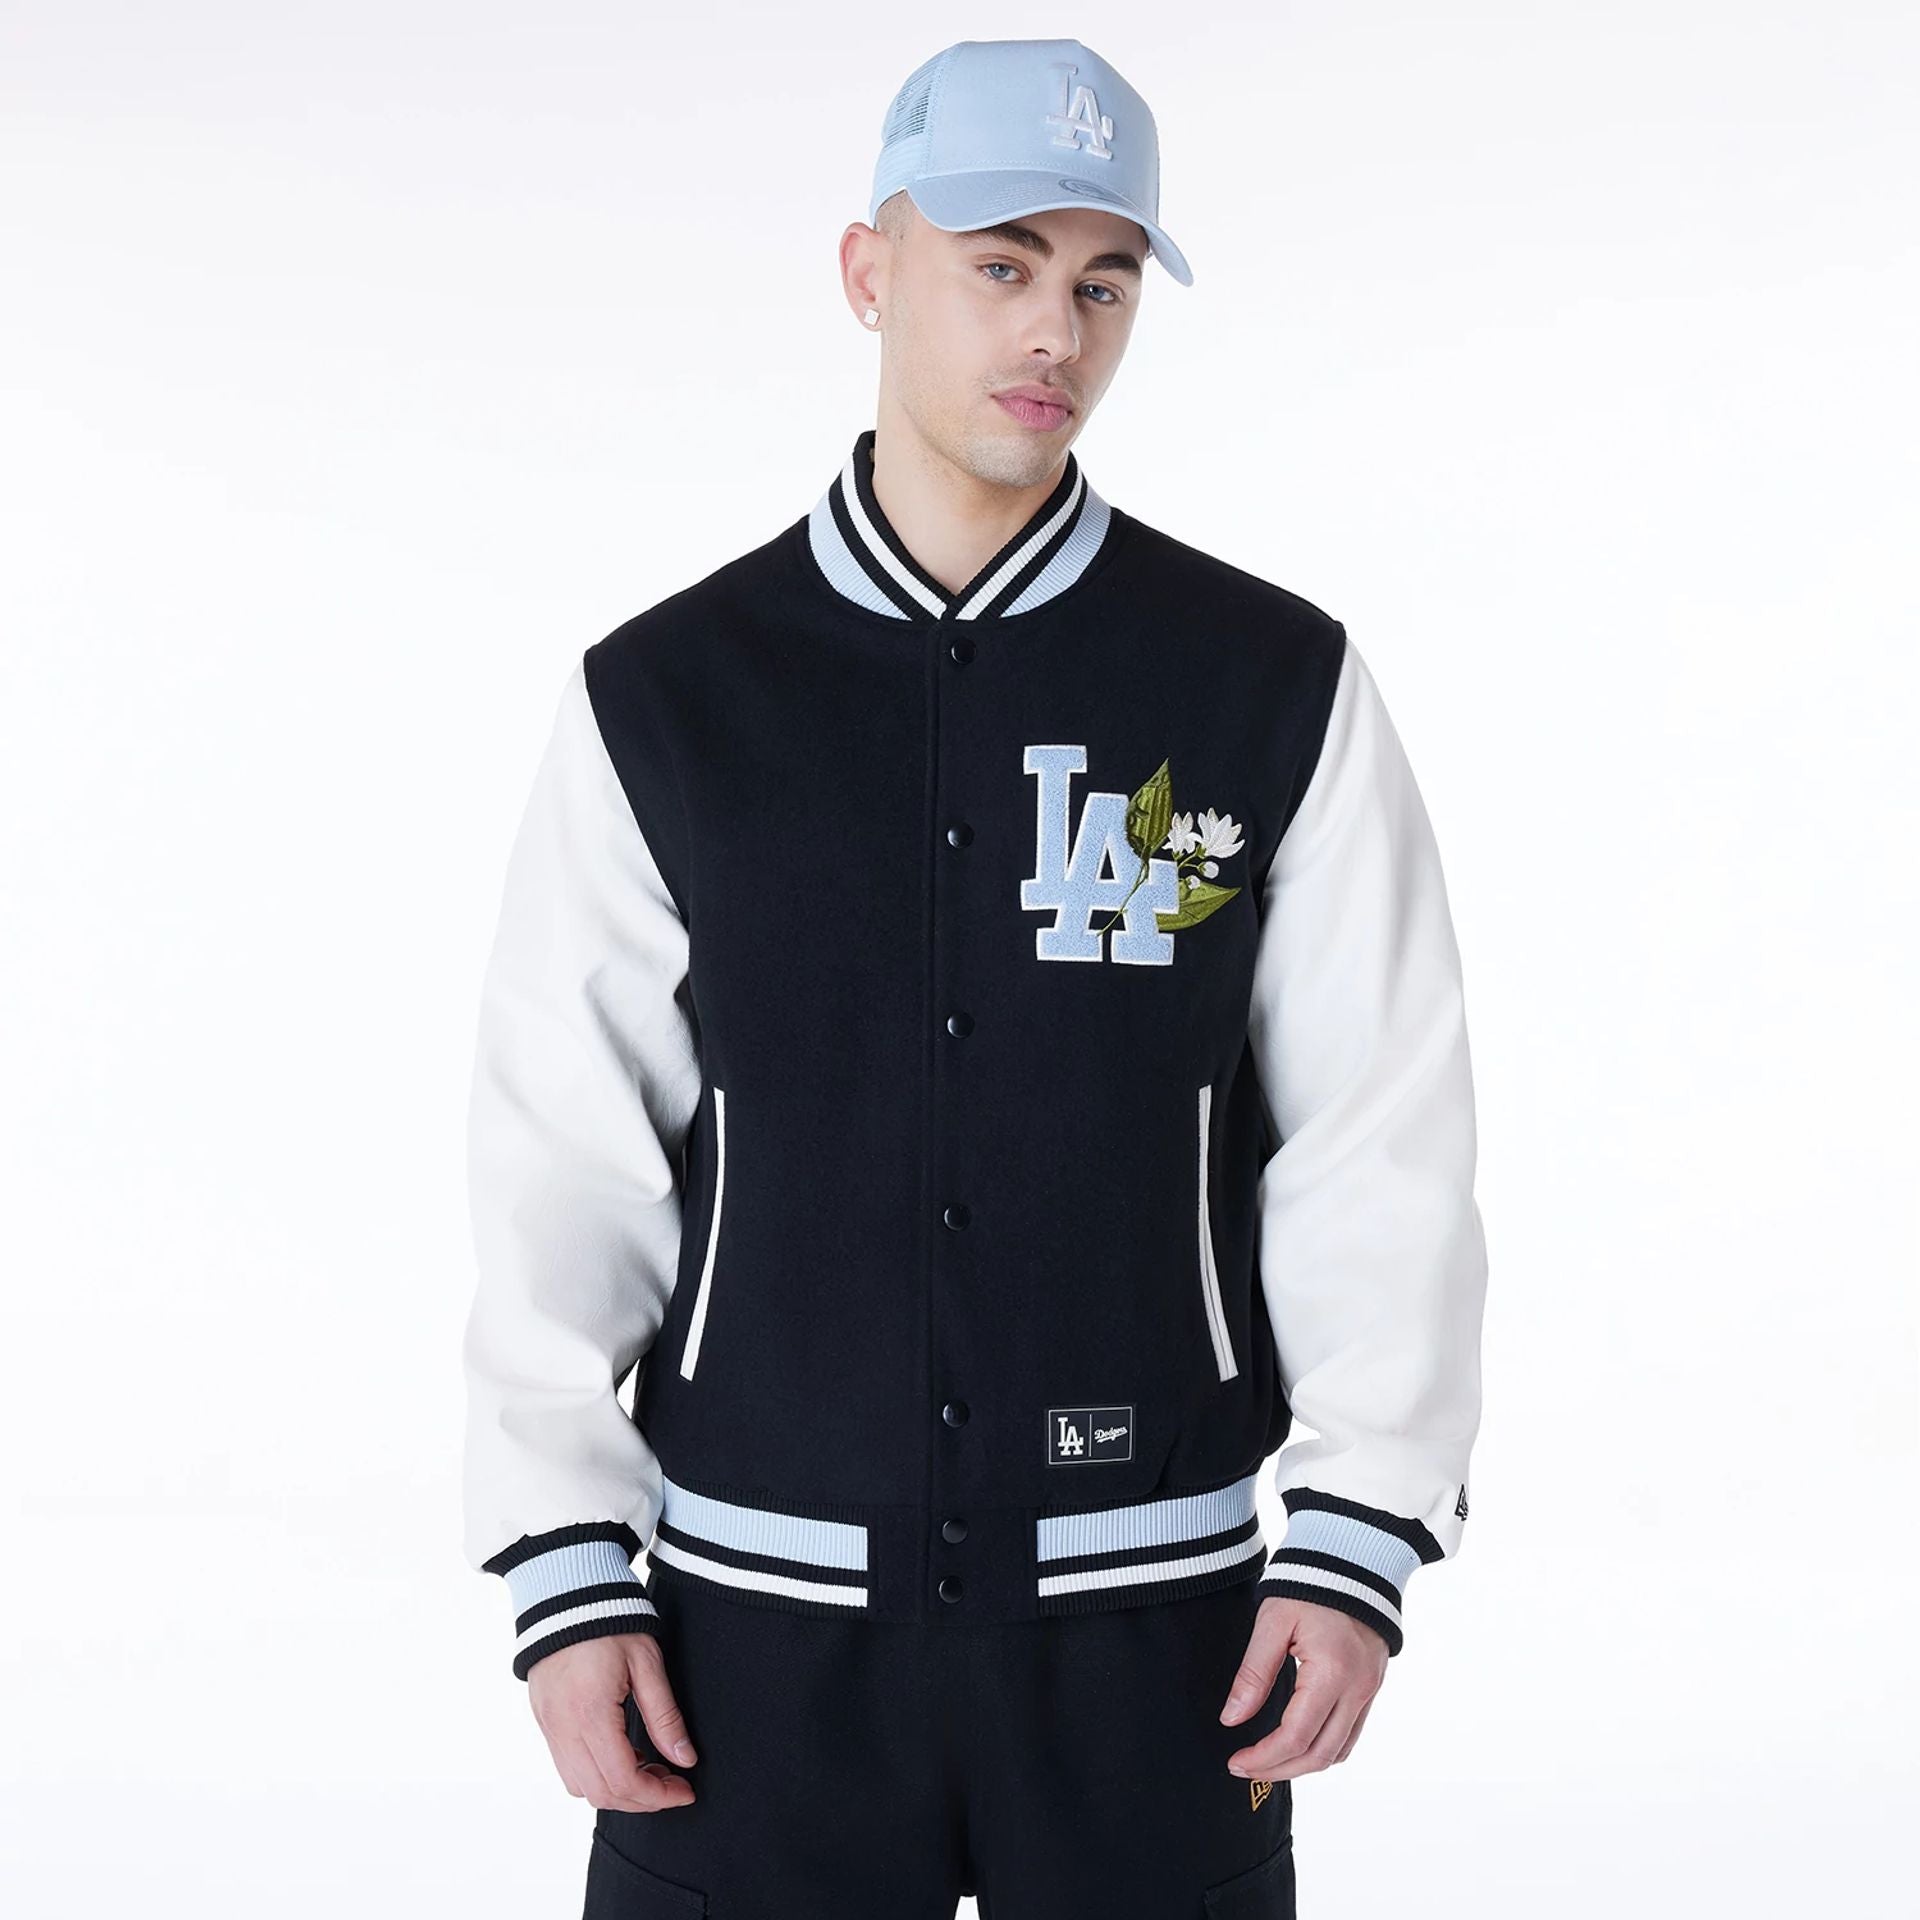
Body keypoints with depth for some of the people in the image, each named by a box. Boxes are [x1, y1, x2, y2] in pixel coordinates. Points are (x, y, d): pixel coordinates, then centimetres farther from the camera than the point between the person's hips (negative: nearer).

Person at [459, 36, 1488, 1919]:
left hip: (1145, 1617, 0)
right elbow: (561, 1167, -1)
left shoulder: (1279, 689, -3)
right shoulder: (662, 703, -2)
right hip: (766, 1616, 1)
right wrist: (564, 1582, -5)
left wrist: (1356, 1550, -8)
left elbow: (1382, 1144, -3)